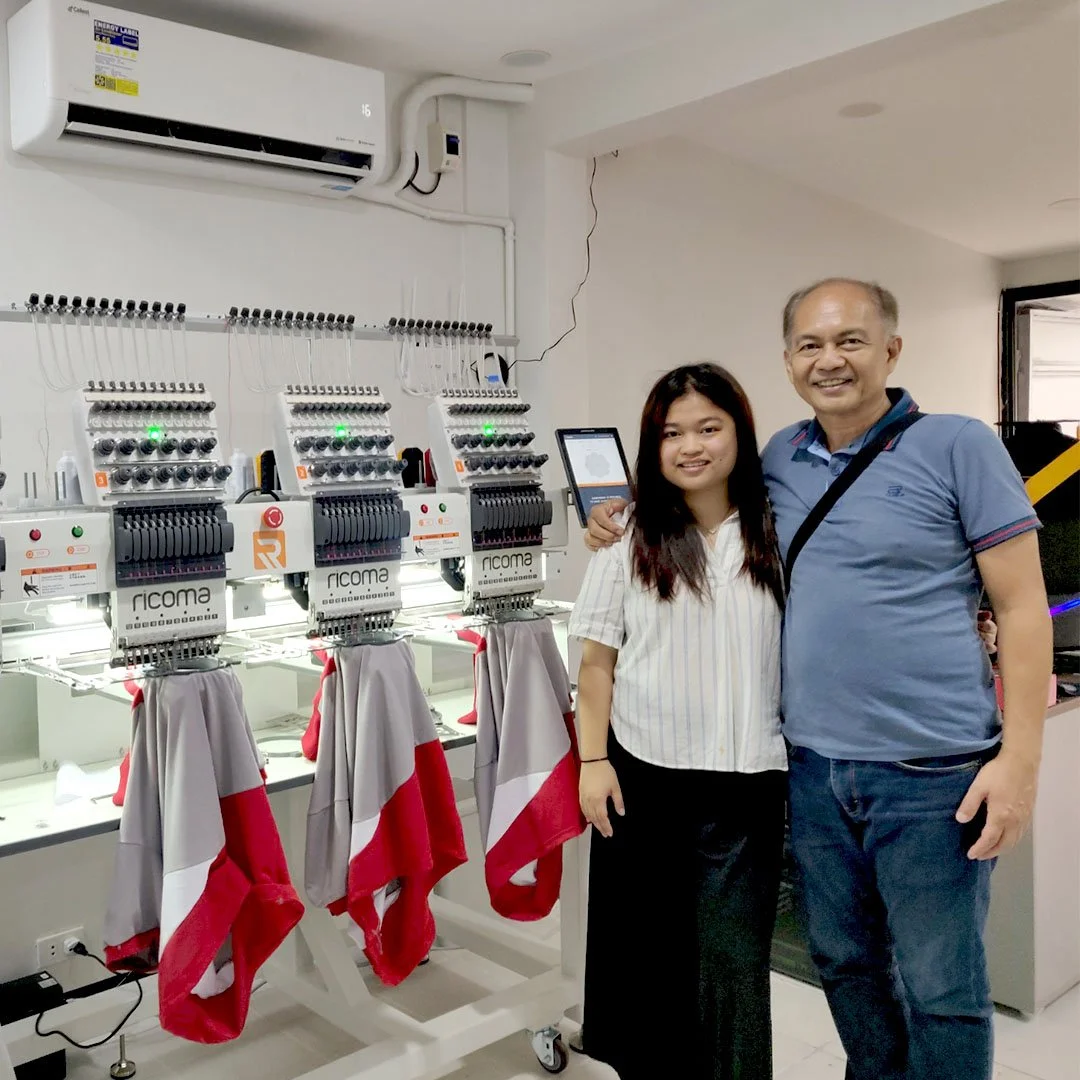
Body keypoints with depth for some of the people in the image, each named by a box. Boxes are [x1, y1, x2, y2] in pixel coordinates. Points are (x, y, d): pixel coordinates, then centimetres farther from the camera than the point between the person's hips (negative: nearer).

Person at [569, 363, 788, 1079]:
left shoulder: (776, 537, 3)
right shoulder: (629, 541, 0)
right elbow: (598, 660, 2)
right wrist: (593, 760, -4)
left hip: (746, 782, 0)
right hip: (642, 774, 0)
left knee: (734, 962, 3)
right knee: (647, 948, 14)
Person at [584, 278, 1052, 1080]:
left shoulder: (957, 447, -7)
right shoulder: (779, 459, 7)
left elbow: (1023, 608, -7)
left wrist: (1020, 757, -13)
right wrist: (632, 529, 6)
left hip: (935, 773, -4)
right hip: (814, 768, 5)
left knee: (942, 988, 7)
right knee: (846, 964, 20)